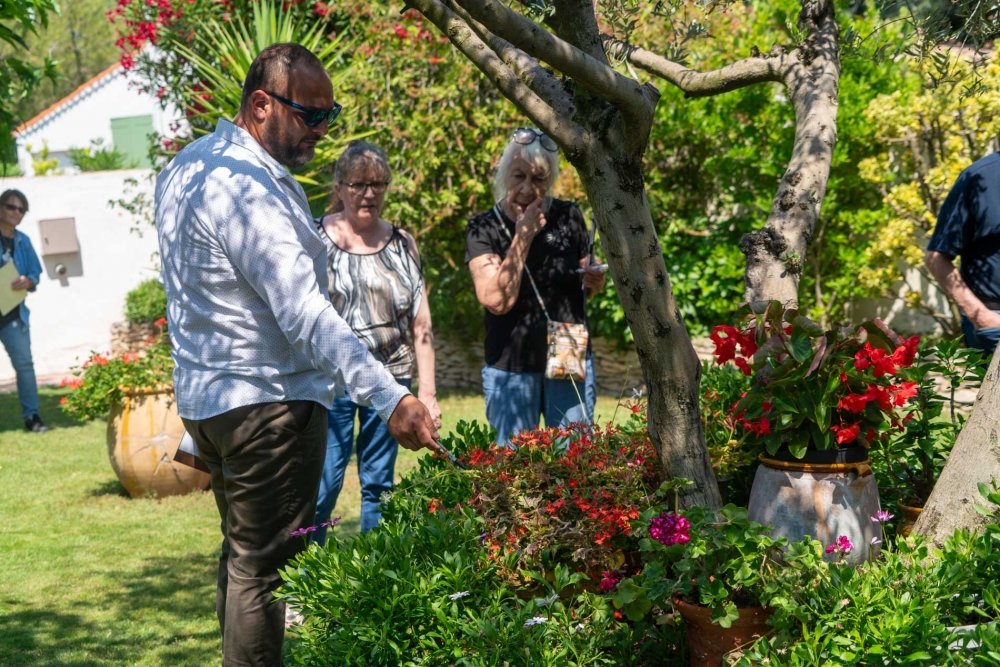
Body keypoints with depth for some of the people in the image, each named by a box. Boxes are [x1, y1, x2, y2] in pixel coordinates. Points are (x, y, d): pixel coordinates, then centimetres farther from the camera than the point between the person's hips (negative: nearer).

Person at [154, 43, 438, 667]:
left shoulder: (188, 164, 10)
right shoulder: (247, 187, -22)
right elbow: (303, 311, -32)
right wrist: (391, 398, -37)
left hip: (204, 397, 10)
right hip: (265, 401, -10)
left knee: (241, 554, 19)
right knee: (265, 568, -4)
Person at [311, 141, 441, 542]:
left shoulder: (401, 243, 10)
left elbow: (420, 323, 11)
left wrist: (427, 392, 6)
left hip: (391, 379, 3)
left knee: (379, 486, 8)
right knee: (321, 487, -7)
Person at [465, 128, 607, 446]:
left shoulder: (568, 216, 2)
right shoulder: (484, 228, -6)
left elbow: (588, 282, 16)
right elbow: (497, 300, -19)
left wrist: (594, 280, -7)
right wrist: (523, 236, -18)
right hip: (512, 369, -2)